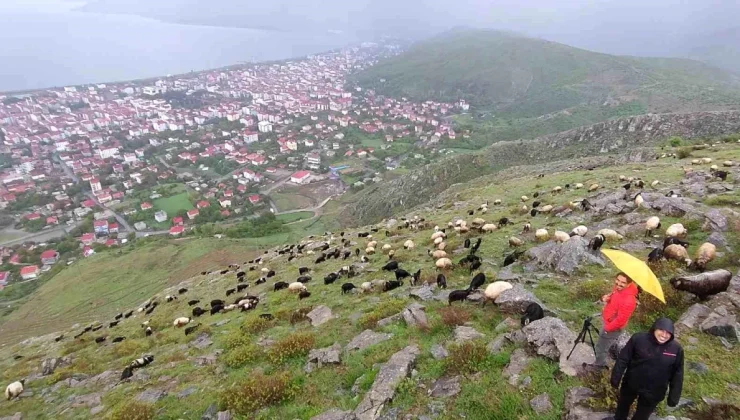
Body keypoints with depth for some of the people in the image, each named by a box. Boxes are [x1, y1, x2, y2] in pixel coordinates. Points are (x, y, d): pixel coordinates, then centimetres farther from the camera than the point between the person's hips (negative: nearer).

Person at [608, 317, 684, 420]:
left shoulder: (676, 349, -15)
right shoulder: (638, 339, -20)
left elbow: (677, 374, -5)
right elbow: (623, 359, -12)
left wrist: (674, 396, -2)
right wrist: (616, 377, -9)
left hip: (653, 393, 0)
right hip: (631, 384, 0)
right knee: (623, 404, 26)